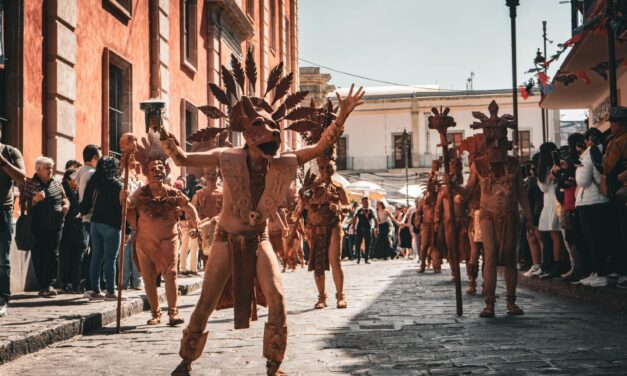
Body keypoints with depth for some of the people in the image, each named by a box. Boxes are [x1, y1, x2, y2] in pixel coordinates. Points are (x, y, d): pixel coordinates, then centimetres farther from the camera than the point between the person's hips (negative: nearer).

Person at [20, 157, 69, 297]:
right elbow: (23, 204, -2)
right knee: (38, 256, 0)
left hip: (55, 226, 2)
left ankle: (49, 284, -2)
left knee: (53, 255, -4)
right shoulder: (29, 184, 2)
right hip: (37, 227, -2)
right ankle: (42, 286, 6)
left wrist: (66, 204, 2)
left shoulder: (56, 184, 11)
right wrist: (34, 199, -18)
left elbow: (64, 199, 23)